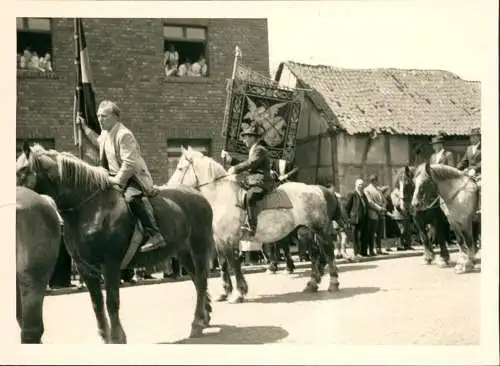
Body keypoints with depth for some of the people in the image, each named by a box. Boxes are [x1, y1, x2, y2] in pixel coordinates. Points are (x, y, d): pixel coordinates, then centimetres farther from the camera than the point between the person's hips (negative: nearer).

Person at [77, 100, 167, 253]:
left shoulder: (124, 135, -18)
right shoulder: (105, 134, 11)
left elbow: (129, 163, -24)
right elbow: (97, 142, 38)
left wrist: (118, 180, -24)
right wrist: (84, 127, 35)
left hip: (133, 177, -10)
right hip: (116, 177, 10)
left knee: (132, 197, -38)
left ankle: (155, 235, -40)